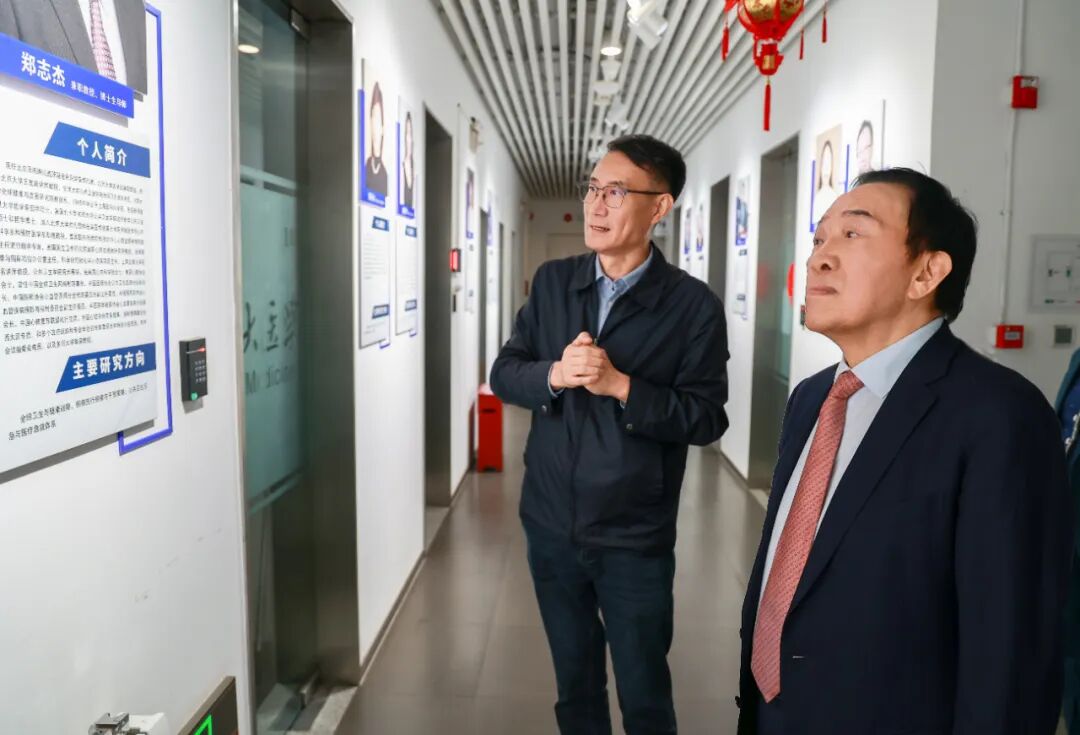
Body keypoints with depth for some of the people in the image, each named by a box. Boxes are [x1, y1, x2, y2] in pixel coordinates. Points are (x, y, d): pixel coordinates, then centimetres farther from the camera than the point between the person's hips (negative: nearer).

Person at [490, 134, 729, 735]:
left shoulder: (693, 304, -11)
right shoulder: (552, 282, 2)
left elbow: (707, 418, -12)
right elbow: (503, 373, 3)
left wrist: (620, 385, -24)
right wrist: (553, 375, -18)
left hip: (636, 538, -3)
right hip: (551, 525, 4)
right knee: (575, 686, 22)